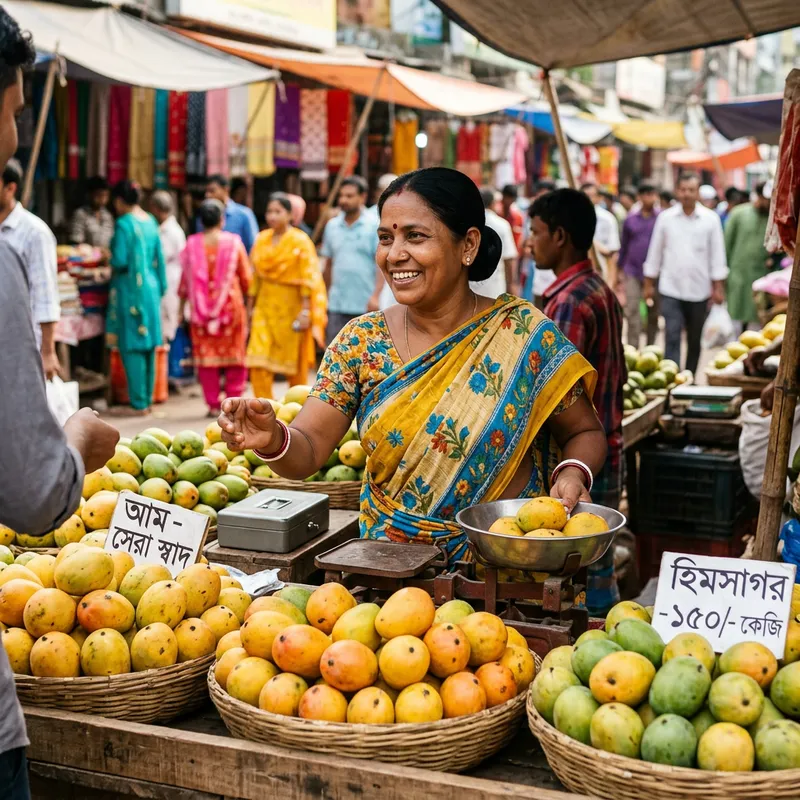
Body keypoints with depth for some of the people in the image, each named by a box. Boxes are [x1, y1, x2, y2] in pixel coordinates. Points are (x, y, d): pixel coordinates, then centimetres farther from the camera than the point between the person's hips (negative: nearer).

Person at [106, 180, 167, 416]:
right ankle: (147, 399, 19)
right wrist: (161, 287, 18)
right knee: (148, 346, 12)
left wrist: (110, 261, 3)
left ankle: (138, 403, 0)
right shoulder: (151, 222, 9)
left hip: (130, 290, -7)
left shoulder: (124, 224, -13)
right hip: (151, 288, 7)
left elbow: (120, 260, -18)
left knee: (131, 348, -2)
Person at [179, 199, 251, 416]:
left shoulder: (192, 244, -1)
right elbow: (246, 278, 1)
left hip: (201, 308, 1)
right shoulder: (233, 242, -4)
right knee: (234, 355, 8)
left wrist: (181, 308, 14)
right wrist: (248, 300, 17)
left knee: (206, 356, 7)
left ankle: (213, 404, 7)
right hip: (231, 306, -1)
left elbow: (185, 278, 5)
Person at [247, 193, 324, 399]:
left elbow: (308, 279, -10)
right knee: (258, 362, -8)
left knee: (294, 362, 6)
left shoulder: (300, 241, -6)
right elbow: (256, 276, 12)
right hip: (265, 305, 4)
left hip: (291, 307, -4)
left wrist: (305, 311, -17)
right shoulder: (261, 240, 8)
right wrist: (250, 306, 10)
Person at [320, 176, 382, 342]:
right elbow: (328, 263, 15)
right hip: (337, 304, 4)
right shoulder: (332, 226, 10)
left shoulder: (374, 225, -3)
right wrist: (327, 295, 14)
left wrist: (376, 295, -18)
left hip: (366, 304, -3)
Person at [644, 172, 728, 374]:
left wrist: (718, 287, -3)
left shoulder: (711, 219, -1)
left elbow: (717, 255, 1)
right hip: (670, 289, -1)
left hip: (699, 289, 1)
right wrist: (649, 284, 6)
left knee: (695, 341, 12)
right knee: (672, 338, -9)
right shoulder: (666, 217, 1)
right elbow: (655, 252, 7)